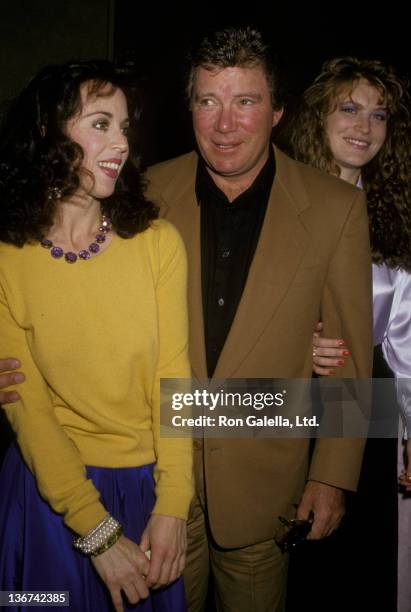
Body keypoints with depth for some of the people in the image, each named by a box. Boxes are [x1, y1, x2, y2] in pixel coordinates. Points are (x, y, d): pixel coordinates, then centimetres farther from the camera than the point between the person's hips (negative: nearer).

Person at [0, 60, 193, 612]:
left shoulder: (158, 242, -9)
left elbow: (173, 376, -8)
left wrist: (172, 505, -15)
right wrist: (98, 531, -15)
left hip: (149, 485, 2)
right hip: (48, 487, -1)